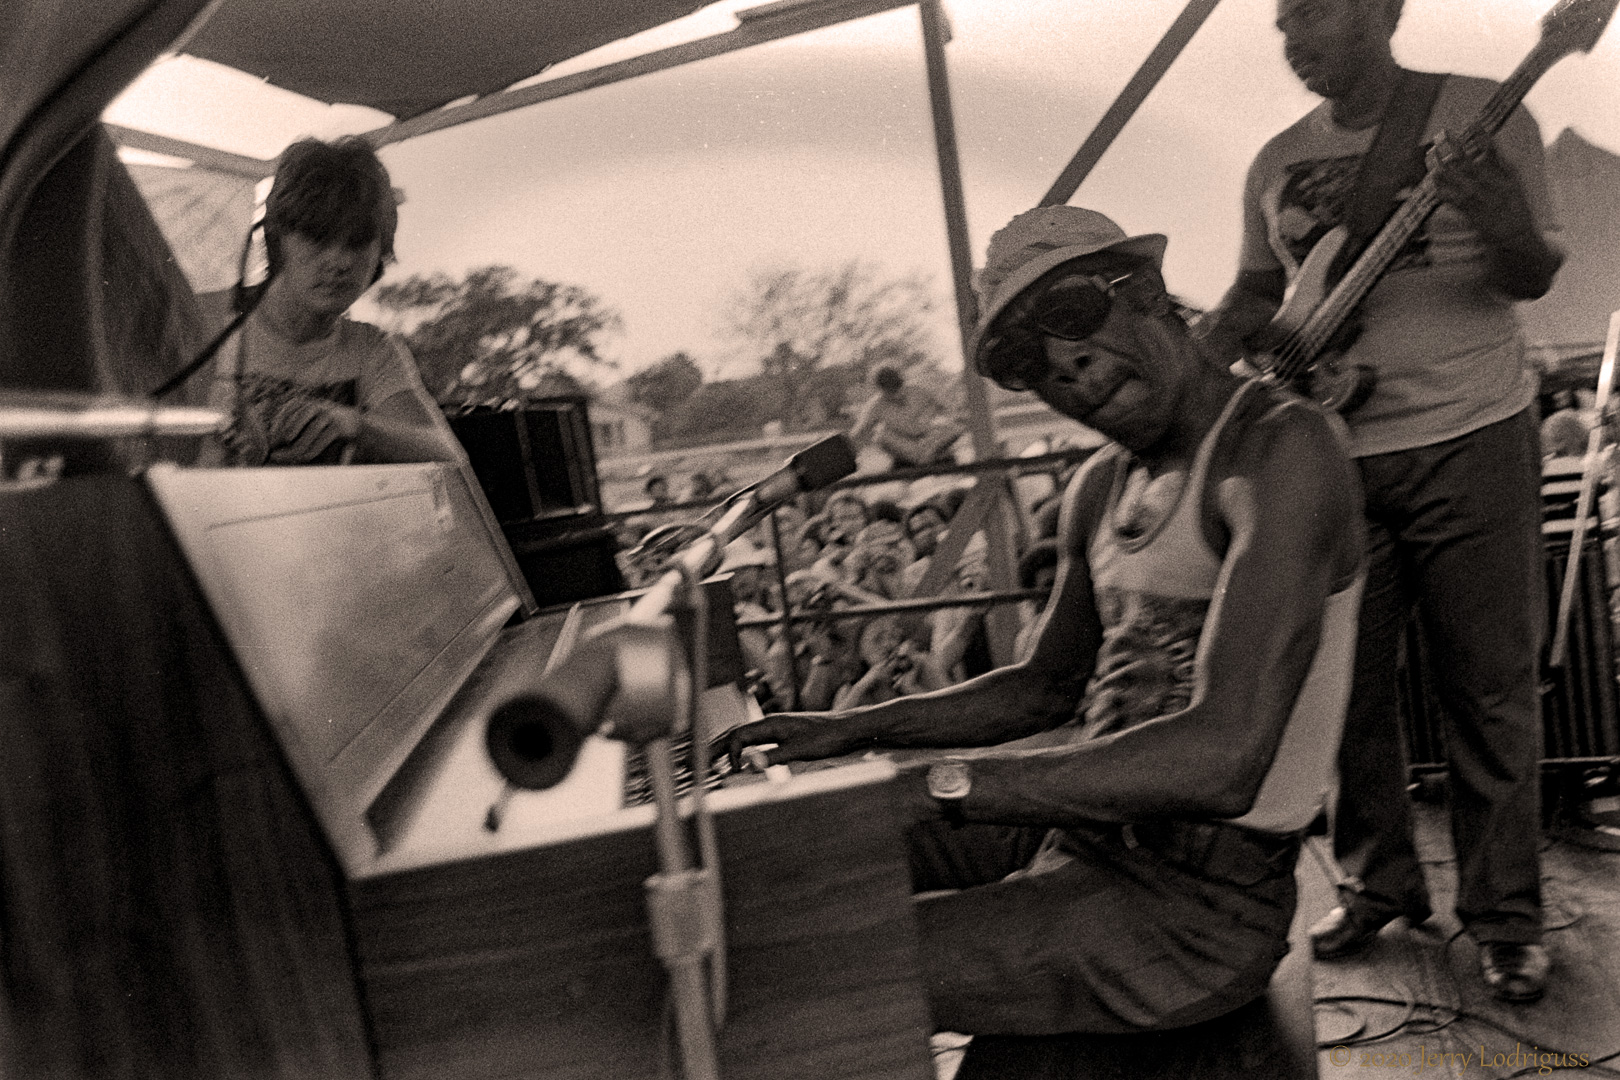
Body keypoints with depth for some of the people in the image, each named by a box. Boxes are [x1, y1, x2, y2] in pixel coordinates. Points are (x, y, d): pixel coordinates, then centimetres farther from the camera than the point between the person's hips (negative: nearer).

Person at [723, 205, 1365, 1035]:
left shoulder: (1281, 448, -20)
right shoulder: (1101, 487, 8)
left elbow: (1224, 760, -31)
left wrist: (940, 786, -30)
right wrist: (850, 730, 10)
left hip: (1197, 903, -9)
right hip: (1087, 824, 9)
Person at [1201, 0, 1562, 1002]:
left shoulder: (1481, 115, -1)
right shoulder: (1277, 164, 11)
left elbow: (1534, 278, -4)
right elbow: (1258, 292, 19)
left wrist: (1509, 232, -26)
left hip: (1471, 441, -4)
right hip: (1334, 455, 4)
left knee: (1490, 691, 2)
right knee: (1345, 686, 8)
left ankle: (1506, 913, 16)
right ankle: (1380, 882, 26)